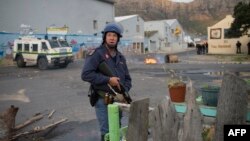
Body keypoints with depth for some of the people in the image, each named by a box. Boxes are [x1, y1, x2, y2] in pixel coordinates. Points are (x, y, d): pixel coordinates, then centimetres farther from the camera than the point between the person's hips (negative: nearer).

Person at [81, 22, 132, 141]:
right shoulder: (96, 54, -10)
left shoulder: (120, 57, 11)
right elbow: (86, 74, -21)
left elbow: (127, 78, 15)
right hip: (103, 100, -6)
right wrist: (108, 80, -22)